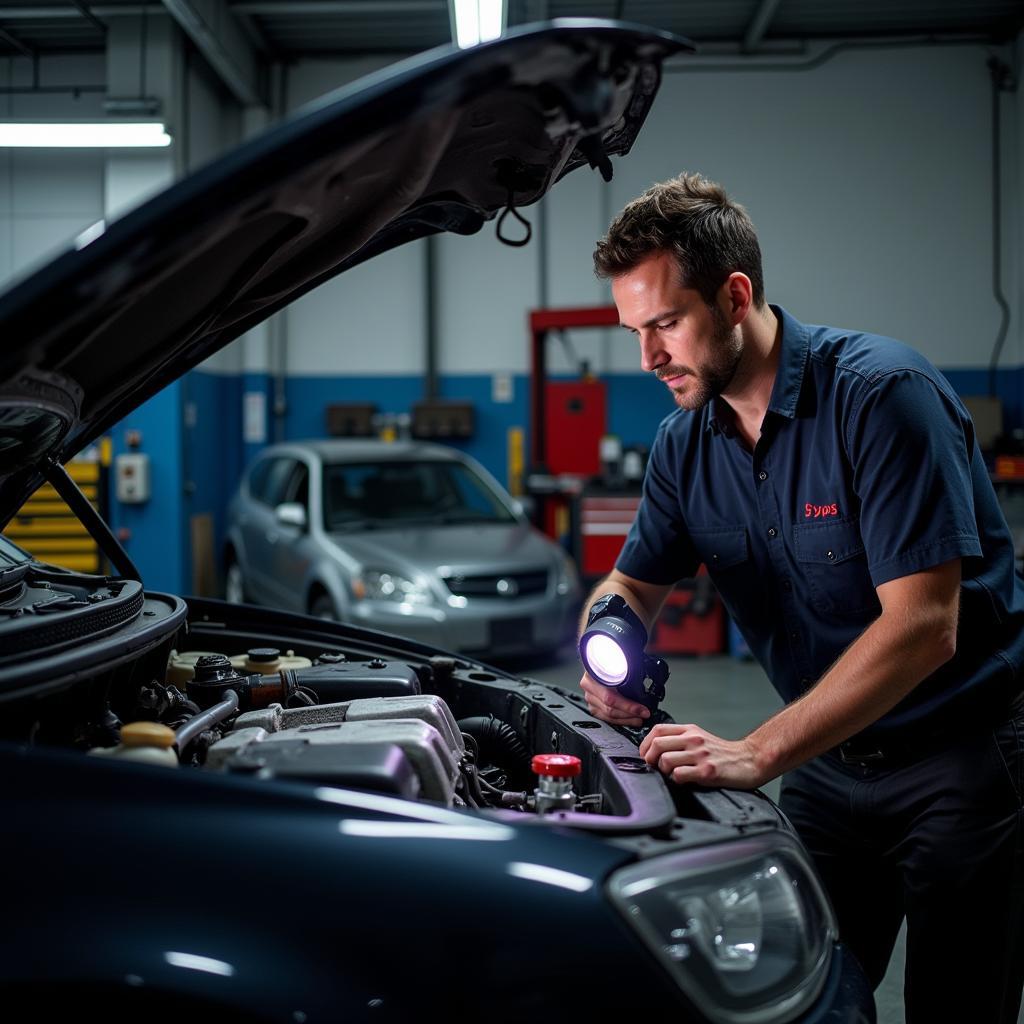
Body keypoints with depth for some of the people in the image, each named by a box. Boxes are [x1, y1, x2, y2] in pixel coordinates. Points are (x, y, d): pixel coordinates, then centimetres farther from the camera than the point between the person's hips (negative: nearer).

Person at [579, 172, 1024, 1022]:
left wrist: (757, 755, -32)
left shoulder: (881, 393, -22)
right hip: (831, 764, 6)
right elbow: (633, 584, 12)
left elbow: (923, 628, -28)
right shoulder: (685, 443, 0)